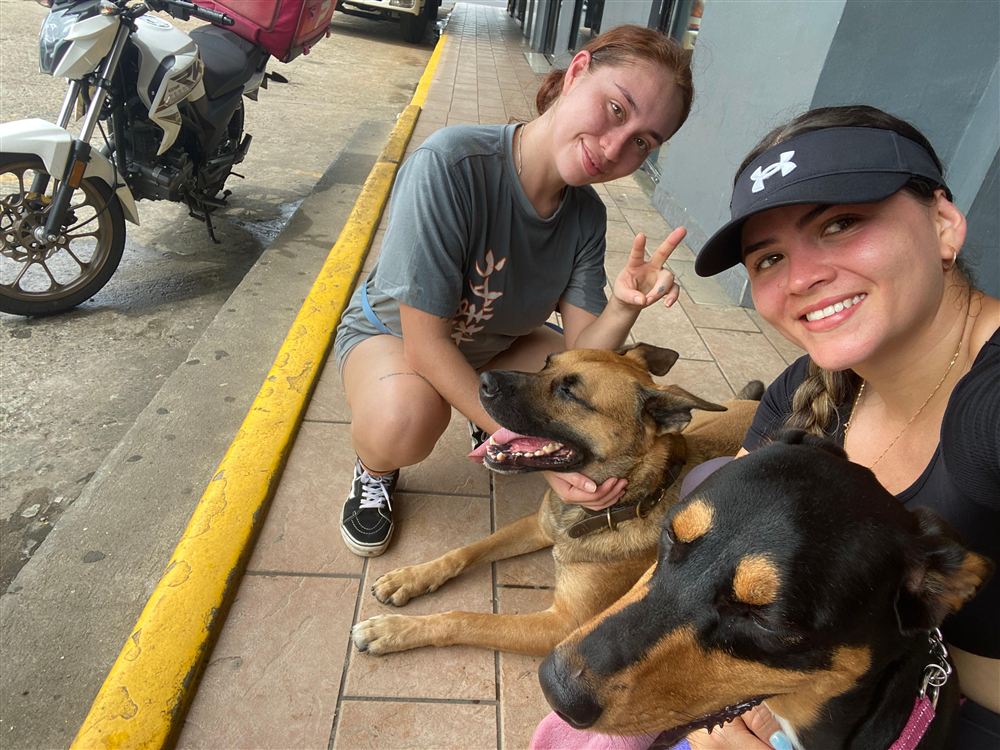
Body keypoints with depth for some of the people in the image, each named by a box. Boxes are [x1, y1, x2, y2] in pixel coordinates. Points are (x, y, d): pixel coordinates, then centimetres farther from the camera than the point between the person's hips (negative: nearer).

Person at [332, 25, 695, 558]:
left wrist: (625, 307, -39)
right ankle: (375, 468, -1)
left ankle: (489, 418, 15)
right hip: (390, 329, -5)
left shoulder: (586, 215, -15)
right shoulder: (451, 162, -33)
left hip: (497, 341, 5)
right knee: (406, 419, -38)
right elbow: (425, 339, -33)